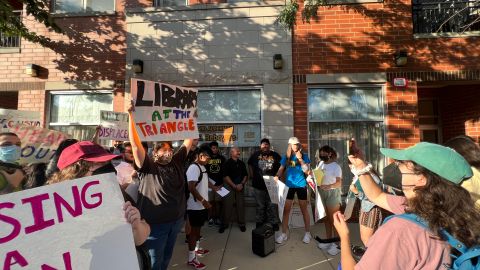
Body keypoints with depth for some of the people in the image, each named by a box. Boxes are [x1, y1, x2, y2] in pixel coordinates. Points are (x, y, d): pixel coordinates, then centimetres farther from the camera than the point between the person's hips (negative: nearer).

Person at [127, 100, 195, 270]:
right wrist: (131, 115, -24)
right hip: (156, 223, -5)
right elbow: (135, 143, -21)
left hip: (176, 221, 5)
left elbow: (189, 140, 5)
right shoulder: (148, 167, -12)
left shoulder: (177, 163, 1)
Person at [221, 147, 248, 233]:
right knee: (228, 205, -3)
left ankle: (241, 223, 17)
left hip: (240, 187, 4)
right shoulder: (227, 163, -2)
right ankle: (224, 224, 9)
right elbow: (225, 176, -9)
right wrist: (234, 186, -12)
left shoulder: (242, 163, 12)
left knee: (240, 205, 4)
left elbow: (245, 175, 13)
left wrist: (242, 184, -4)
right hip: (229, 186, -3)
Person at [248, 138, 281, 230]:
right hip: (258, 185, 1)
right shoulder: (255, 154, 3)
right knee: (260, 206, 13)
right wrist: (252, 175, 7)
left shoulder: (275, 155, 0)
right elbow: (250, 164, 15)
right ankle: (259, 222, 28)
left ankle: (274, 223, 21)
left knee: (272, 205, 7)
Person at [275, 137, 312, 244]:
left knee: (304, 209, 9)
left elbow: (307, 171, -7)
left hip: (301, 185, -2)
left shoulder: (304, 156, -1)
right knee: (286, 209, 3)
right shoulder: (286, 157, 5)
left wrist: (300, 159, -17)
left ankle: (307, 233, 23)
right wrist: (277, 176, -16)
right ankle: (283, 234, 13)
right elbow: (281, 169, 4)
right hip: (289, 186, 2)